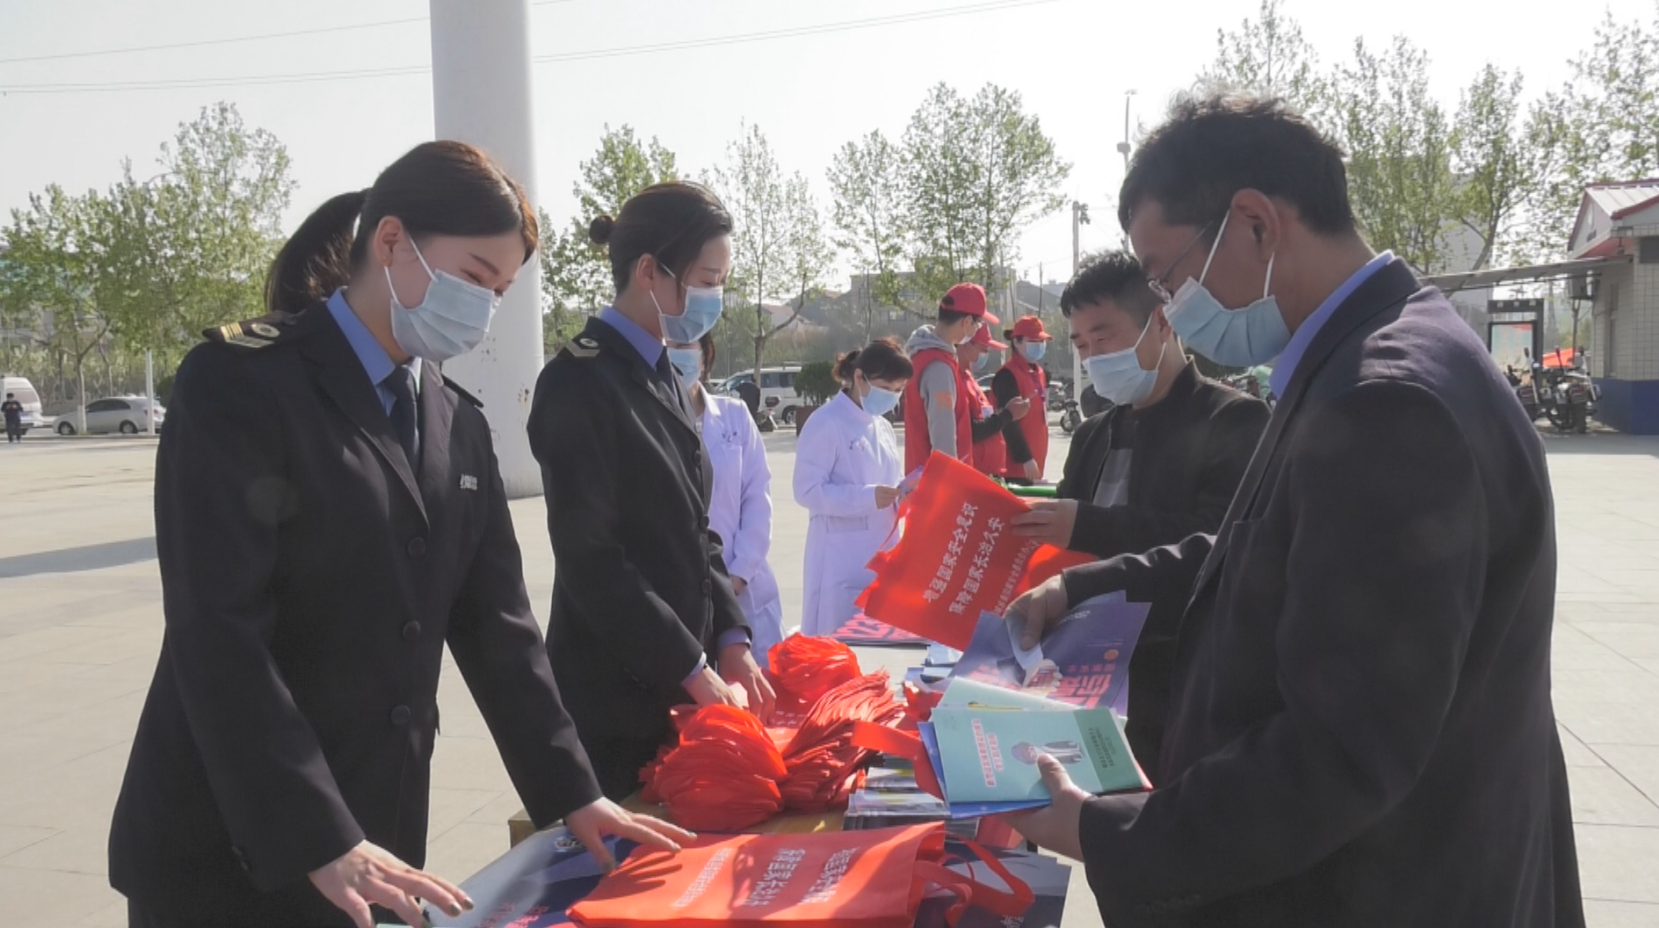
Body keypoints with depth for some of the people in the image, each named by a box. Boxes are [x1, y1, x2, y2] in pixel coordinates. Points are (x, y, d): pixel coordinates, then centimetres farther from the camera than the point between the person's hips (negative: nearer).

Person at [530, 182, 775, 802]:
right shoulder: (580, 383, -14)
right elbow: (590, 559, -18)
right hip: (614, 702, -8)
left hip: (678, 689, 8)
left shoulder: (663, 380, 12)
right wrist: (696, 671, -16)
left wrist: (729, 640, 2)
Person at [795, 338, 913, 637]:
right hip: (843, 559, -8)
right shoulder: (826, 423, -11)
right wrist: (868, 498, -24)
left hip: (883, 554, 8)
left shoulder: (883, 427, 14)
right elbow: (808, 490, -17)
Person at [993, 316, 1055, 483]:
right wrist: (1025, 458, -21)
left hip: (1033, 463, 9)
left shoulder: (1039, 373, 16)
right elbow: (1009, 422, -19)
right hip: (1015, 465, -9)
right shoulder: (1007, 376, -13)